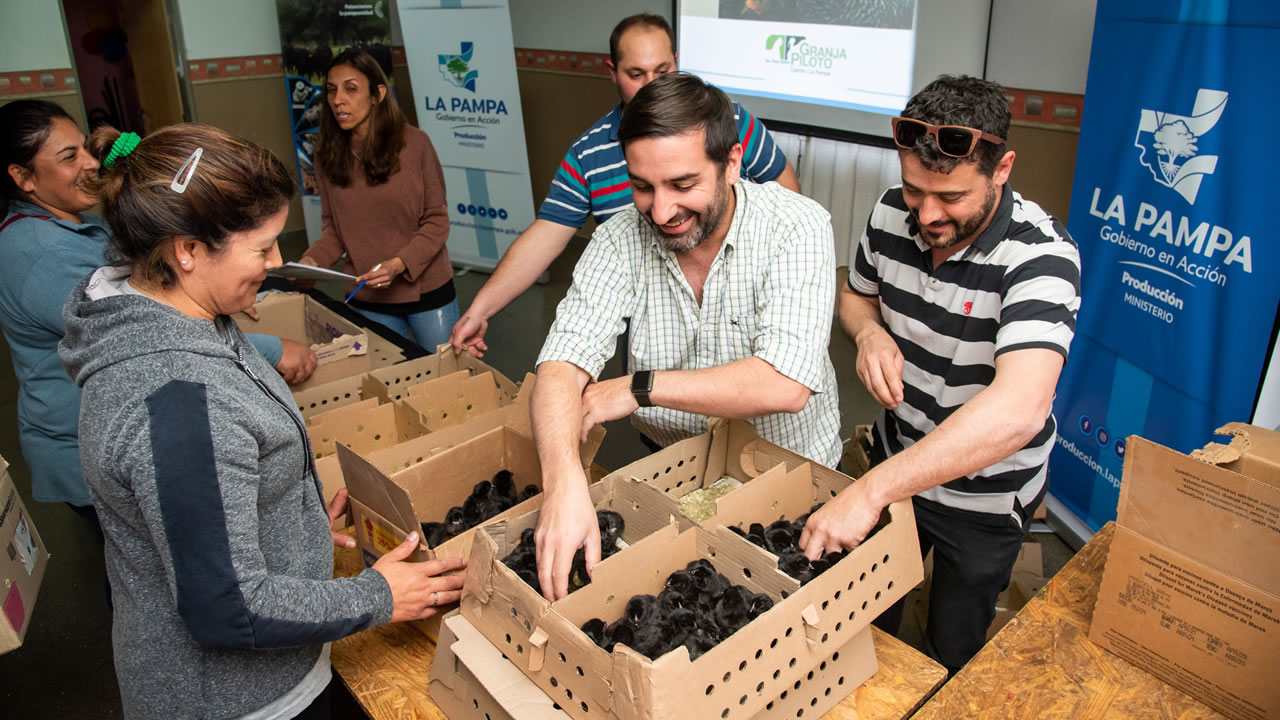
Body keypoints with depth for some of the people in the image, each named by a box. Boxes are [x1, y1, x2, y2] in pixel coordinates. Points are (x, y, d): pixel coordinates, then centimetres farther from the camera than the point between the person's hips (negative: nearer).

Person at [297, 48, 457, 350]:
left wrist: (399, 264, -21)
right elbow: (334, 229, 6)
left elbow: (437, 220, -8)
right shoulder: (328, 156, 0)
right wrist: (311, 261, -13)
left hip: (427, 290, -2)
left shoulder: (414, 143, -10)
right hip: (368, 300, 2)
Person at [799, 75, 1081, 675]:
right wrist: (869, 330, -17)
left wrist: (869, 491, -49)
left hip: (983, 496, -4)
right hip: (897, 458, 5)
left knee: (952, 653, 19)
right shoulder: (891, 214, -13)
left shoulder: (1040, 255, -31)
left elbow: (1018, 409, -46)